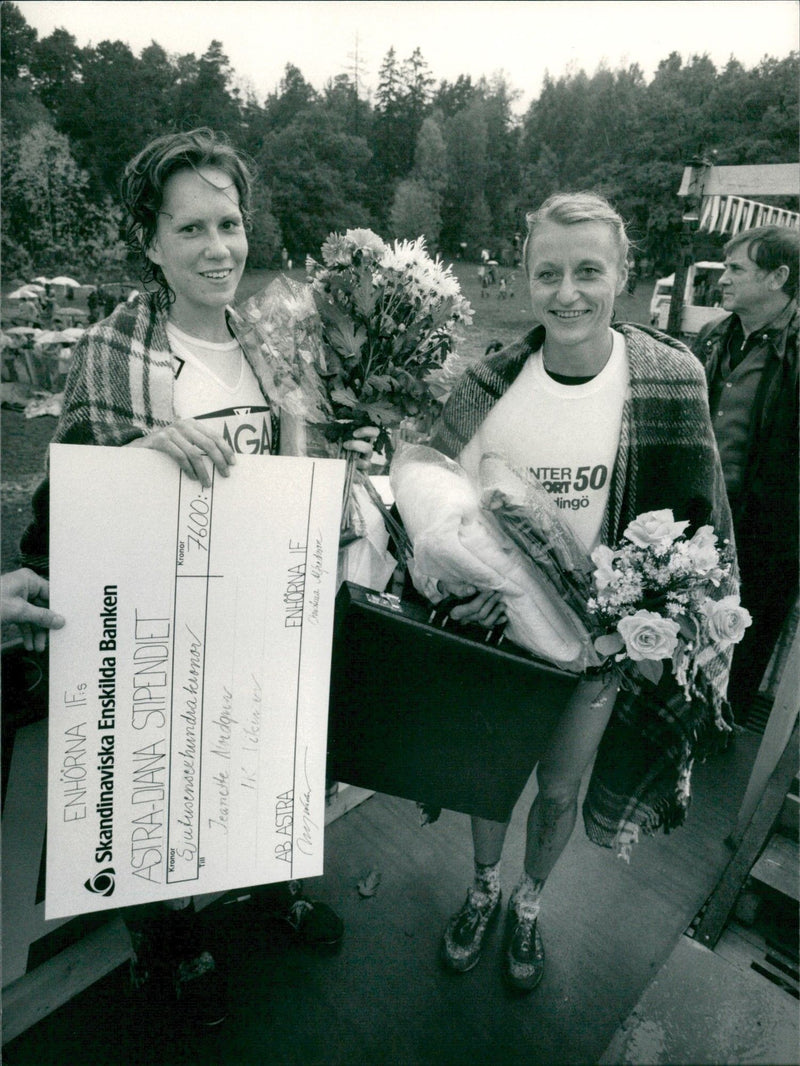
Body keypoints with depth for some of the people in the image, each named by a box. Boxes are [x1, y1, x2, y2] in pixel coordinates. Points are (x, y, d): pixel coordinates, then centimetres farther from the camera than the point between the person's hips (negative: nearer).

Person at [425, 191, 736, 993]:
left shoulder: (669, 378, -11)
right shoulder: (488, 384, -8)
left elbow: (692, 527, -6)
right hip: (492, 629, 1)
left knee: (560, 788, 19)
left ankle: (529, 905, 52)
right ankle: (484, 888, 53)